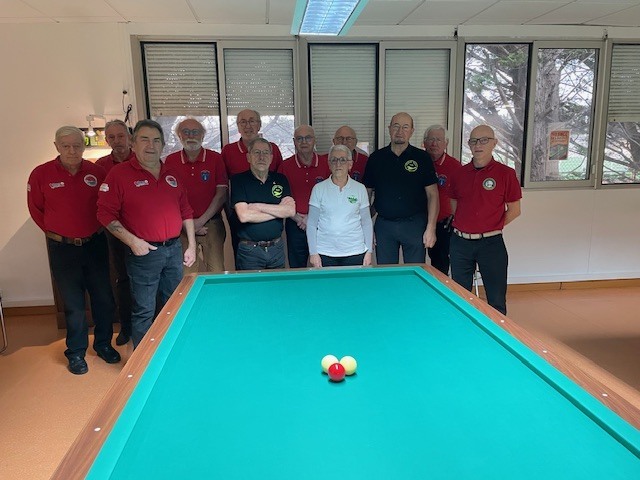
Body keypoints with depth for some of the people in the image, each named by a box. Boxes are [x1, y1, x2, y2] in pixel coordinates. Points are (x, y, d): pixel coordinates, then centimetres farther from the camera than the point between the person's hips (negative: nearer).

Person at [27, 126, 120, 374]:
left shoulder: (96, 172, -3)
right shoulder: (41, 174, -7)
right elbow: (36, 209, 6)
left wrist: (98, 227, 4)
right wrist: (55, 233, 5)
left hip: (95, 244, 2)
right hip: (63, 248, -2)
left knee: (104, 298, 9)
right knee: (73, 303, 6)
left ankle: (103, 343, 29)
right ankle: (76, 352, 23)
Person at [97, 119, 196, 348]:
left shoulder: (172, 175, 9)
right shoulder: (120, 173, -7)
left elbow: (186, 211, 13)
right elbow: (105, 213, -9)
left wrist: (191, 245, 9)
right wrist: (132, 240, -18)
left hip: (174, 249, 6)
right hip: (144, 252, -5)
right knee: (144, 312, 2)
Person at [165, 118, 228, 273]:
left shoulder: (216, 158, 2)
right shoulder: (171, 161, 5)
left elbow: (222, 193, -2)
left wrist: (201, 220, -8)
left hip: (211, 224, -1)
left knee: (216, 271, -2)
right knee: (186, 274, 4)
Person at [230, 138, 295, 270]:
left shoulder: (280, 179, 6)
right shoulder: (239, 180, -4)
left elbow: (291, 211, -8)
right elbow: (243, 216, -17)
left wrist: (258, 206, -14)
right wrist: (278, 210, -10)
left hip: (277, 248, 3)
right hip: (249, 251, -3)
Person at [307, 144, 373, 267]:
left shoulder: (360, 189, 3)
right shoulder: (319, 188, 0)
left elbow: (367, 222, 7)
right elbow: (311, 223, 1)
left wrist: (369, 251, 3)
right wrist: (313, 253, -3)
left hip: (355, 253, 1)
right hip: (325, 254, 0)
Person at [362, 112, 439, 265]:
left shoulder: (422, 157, 1)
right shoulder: (376, 158, 5)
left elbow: (432, 195, -1)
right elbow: (367, 193, 8)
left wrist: (431, 228, -9)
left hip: (415, 224, -1)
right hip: (384, 225, 2)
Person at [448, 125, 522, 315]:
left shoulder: (506, 173, -6)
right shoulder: (459, 174, 5)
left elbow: (514, 210, 0)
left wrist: (493, 226, -2)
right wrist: (465, 224, 7)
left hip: (491, 243, -3)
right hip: (460, 242, 4)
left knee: (497, 300, 4)